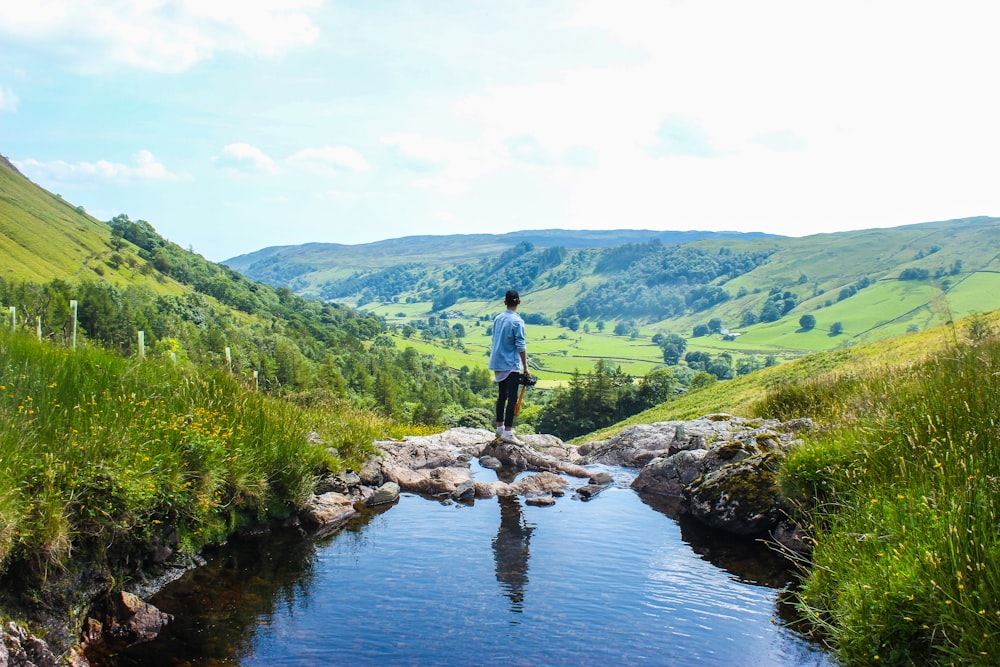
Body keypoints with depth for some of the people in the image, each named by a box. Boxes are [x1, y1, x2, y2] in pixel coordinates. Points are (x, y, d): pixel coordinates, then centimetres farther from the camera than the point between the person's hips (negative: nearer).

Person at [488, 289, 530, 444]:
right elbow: (521, 346, -15)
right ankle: (507, 433, -10)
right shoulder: (517, 321, -14)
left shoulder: (498, 319, 7)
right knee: (512, 398, -6)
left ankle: (500, 428, 25)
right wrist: (525, 368, -10)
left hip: (498, 363, 7)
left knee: (502, 396, 17)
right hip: (511, 365, -7)